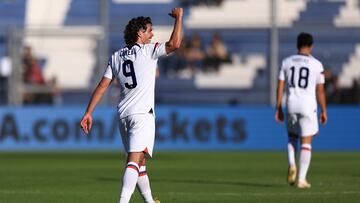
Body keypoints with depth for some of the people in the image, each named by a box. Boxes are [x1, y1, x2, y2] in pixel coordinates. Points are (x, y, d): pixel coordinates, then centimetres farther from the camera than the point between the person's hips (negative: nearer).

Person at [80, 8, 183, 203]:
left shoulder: (116, 57, 13)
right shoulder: (147, 51, -4)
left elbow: (102, 86, 8)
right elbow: (174, 43, -16)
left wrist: (88, 113, 7)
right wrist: (178, 17, -1)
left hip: (123, 114, 7)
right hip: (142, 114, -7)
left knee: (139, 161, 18)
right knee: (135, 160, -17)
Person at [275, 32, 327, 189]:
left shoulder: (287, 62, 4)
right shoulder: (316, 64, -2)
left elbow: (280, 86, 3)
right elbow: (320, 91, 0)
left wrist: (278, 108, 8)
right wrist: (324, 111, 10)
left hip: (291, 105, 3)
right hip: (308, 105, -3)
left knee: (292, 137, 21)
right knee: (306, 142, 3)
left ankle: (292, 164, -5)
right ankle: (301, 179, -1)